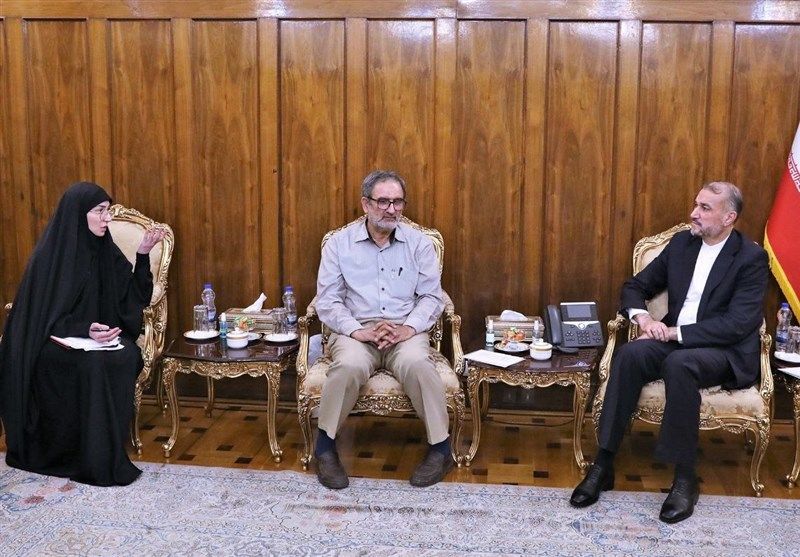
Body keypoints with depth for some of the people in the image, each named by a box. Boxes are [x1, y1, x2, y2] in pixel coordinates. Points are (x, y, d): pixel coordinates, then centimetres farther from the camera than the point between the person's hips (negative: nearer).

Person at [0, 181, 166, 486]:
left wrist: (143, 255, -4)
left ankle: (109, 451, -21)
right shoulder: (50, 256, -11)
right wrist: (84, 330, -27)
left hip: (101, 336, 5)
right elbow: (42, 316, -11)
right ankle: (96, 461, -25)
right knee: (93, 364, -35)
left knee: (128, 356, -28)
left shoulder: (105, 250, 6)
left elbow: (133, 299, 7)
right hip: (55, 343, -5)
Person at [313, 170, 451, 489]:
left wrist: (407, 328, -13)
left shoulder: (419, 244, 8)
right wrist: (357, 331, -15)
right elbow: (327, 299, 2)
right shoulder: (339, 243, 6)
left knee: (417, 364, -34)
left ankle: (440, 448, -18)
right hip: (356, 330, 0)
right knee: (350, 366, -35)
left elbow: (431, 297, 5)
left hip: (406, 331, 1)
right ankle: (325, 446, -14)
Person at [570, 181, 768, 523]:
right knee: (629, 354, -27)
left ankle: (685, 477, -26)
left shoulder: (751, 257, -7)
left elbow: (738, 323, -18)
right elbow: (635, 286, 14)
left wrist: (677, 332, -20)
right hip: (674, 340, 5)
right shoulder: (681, 243, 10)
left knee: (679, 363, -38)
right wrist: (642, 317, -8)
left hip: (726, 350, -5)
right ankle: (603, 464, -25)